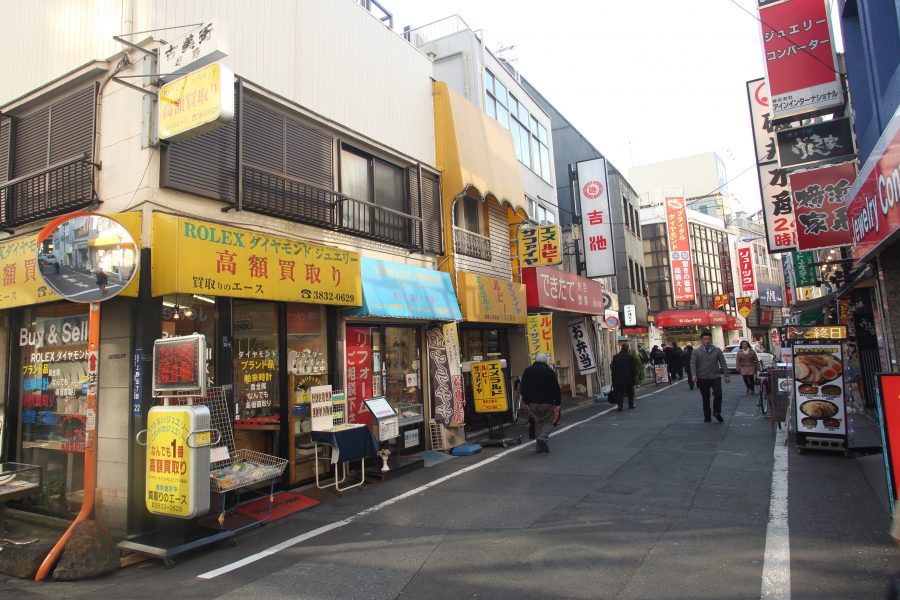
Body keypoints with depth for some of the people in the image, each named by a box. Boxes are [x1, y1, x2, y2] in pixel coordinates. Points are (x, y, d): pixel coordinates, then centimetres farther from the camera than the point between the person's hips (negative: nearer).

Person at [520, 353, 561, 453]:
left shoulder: (527, 371, 5)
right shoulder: (549, 371, -4)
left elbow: (523, 388, 7)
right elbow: (556, 388, -4)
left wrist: (526, 401, 12)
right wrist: (557, 402, 1)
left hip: (533, 403, 3)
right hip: (547, 403, -2)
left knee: (537, 423, 11)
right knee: (546, 422, 8)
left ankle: (540, 446, 11)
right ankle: (543, 438, -18)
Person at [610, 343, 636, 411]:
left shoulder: (615, 357, -3)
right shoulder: (630, 356, -6)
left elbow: (613, 368, 0)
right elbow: (633, 368, -5)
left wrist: (614, 378, 8)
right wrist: (634, 375, 6)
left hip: (619, 378, 0)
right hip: (629, 378, 0)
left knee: (619, 393, 3)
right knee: (630, 391, 17)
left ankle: (620, 406, -5)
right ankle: (631, 404, 24)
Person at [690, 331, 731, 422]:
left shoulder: (717, 350, 7)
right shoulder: (696, 351, 3)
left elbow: (722, 363, 6)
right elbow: (693, 364, -4)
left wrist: (726, 375, 1)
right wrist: (694, 375, -18)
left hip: (715, 377, 0)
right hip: (703, 378, 0)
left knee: (718, 394, -12)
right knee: (705, 399, 6)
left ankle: (717, 412, 11)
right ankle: (707, 416, 19)